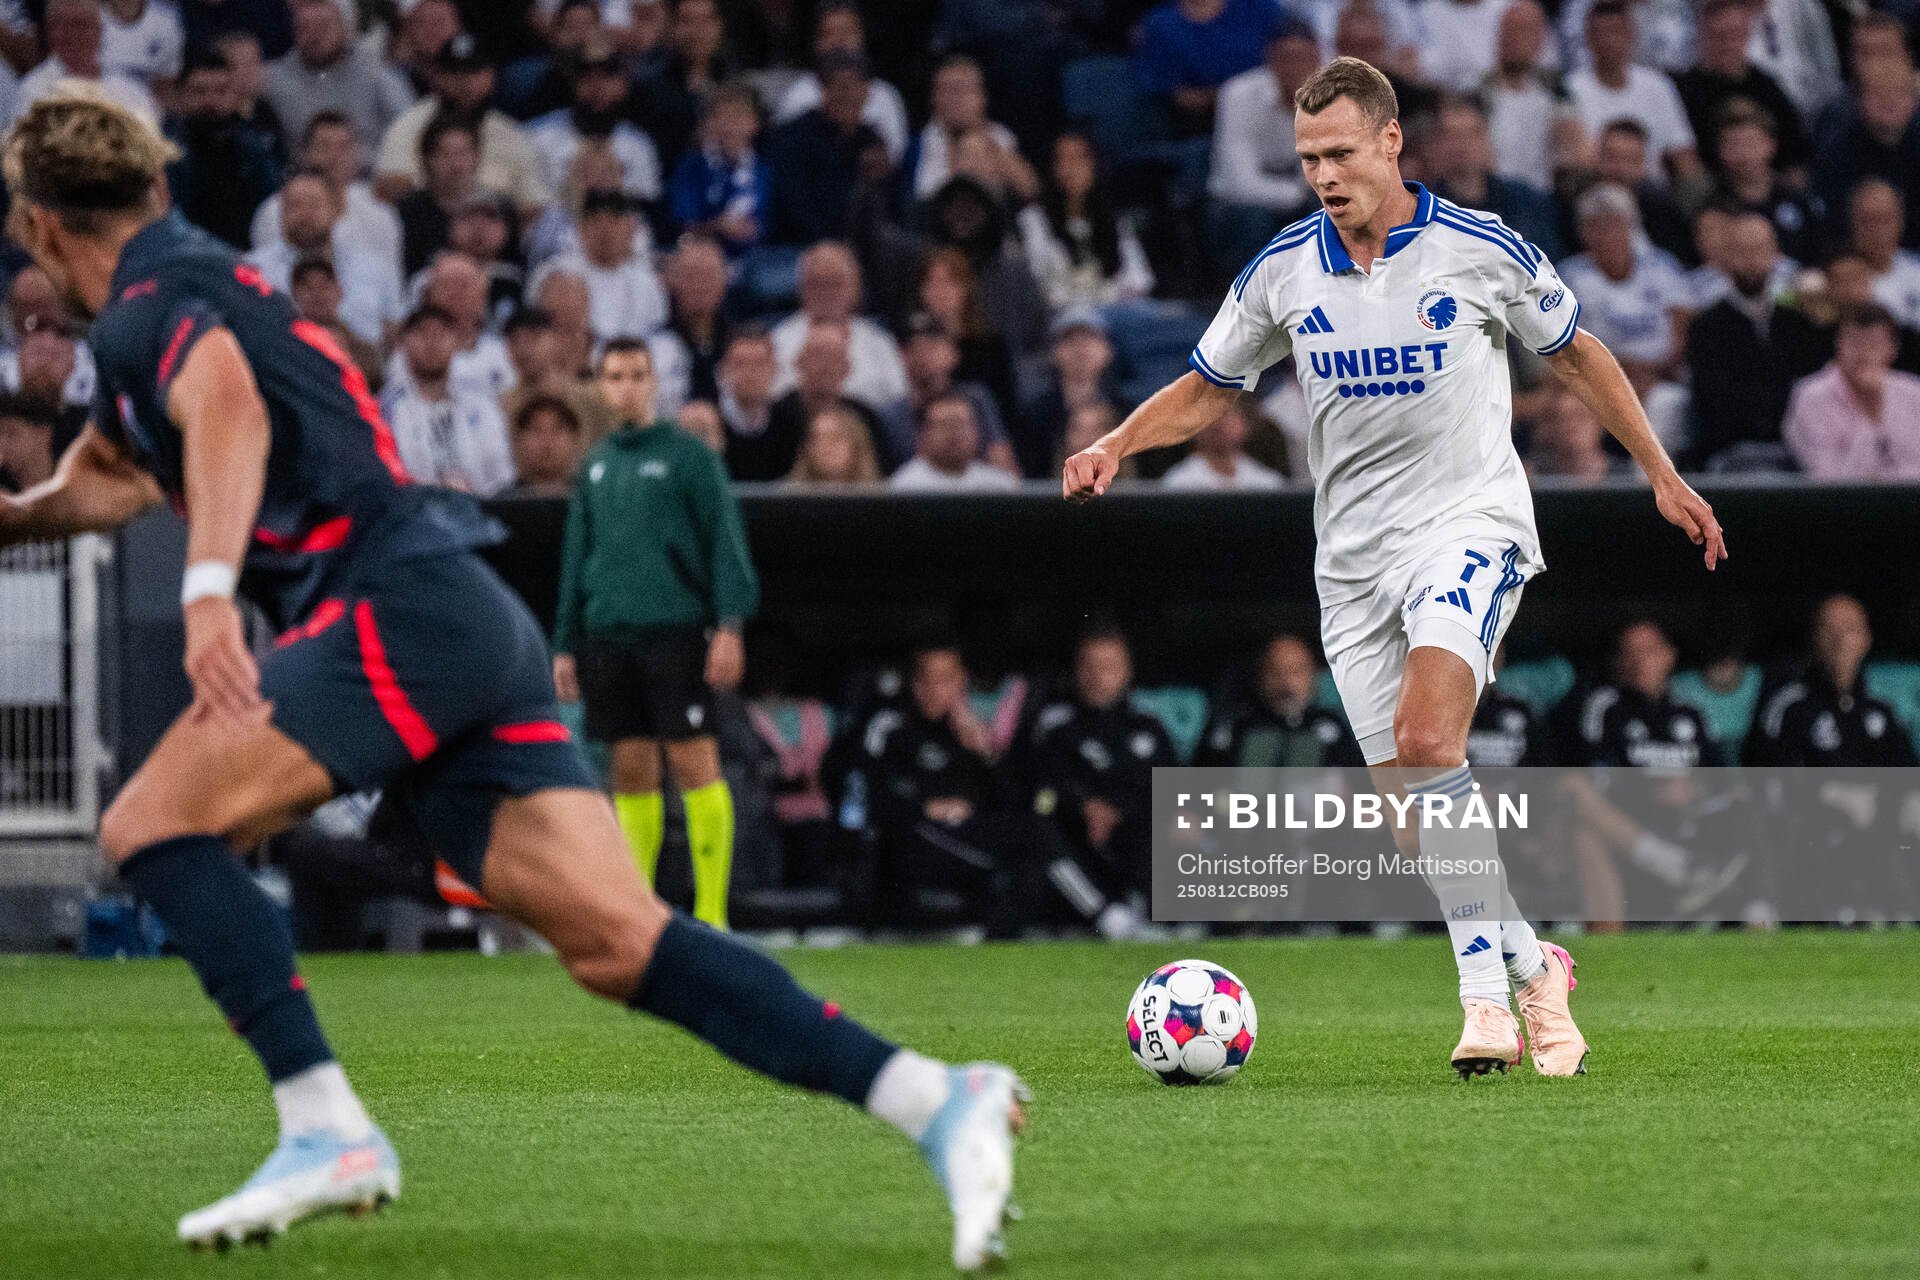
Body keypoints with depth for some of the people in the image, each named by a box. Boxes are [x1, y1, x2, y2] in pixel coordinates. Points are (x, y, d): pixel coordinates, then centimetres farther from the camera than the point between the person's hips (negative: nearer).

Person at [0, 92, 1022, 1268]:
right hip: (476, 628, 9)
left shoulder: (152, 303, -1)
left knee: (153, 824, -9)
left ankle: (326, 1128, -19)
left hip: (404, 606, -9)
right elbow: (107, 480, 48)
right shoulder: (193, 289, 30)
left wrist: (208, 587, -38)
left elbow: (226, 403, -26)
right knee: (619, 943, -4)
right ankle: (941, 1103, -16)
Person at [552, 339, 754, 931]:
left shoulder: (688, 454, 1)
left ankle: (711, 912, -8)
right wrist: (566, 645, 17)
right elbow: (576, 559, 22)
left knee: (694, 763, -8)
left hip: (675, 631, -5)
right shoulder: (595, 465, 17)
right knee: (631, 770, 4)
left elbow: (726, 543, -3)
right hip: (608, 636, 5)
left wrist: (730, 625, -12)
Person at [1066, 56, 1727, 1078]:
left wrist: (1661, 475, 11)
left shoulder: (1481, 249, -6)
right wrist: (1114, 445, -5)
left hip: (1469, 522, -4)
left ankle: (1485, 991, -21)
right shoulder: (1282, 272, 2)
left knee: (1426, 739, -27)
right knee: (1411, 812, 1)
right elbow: (1207, 388, 14)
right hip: (1353, 557, 4)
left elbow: (1576, 354, 9)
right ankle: (1532, 968, 21)